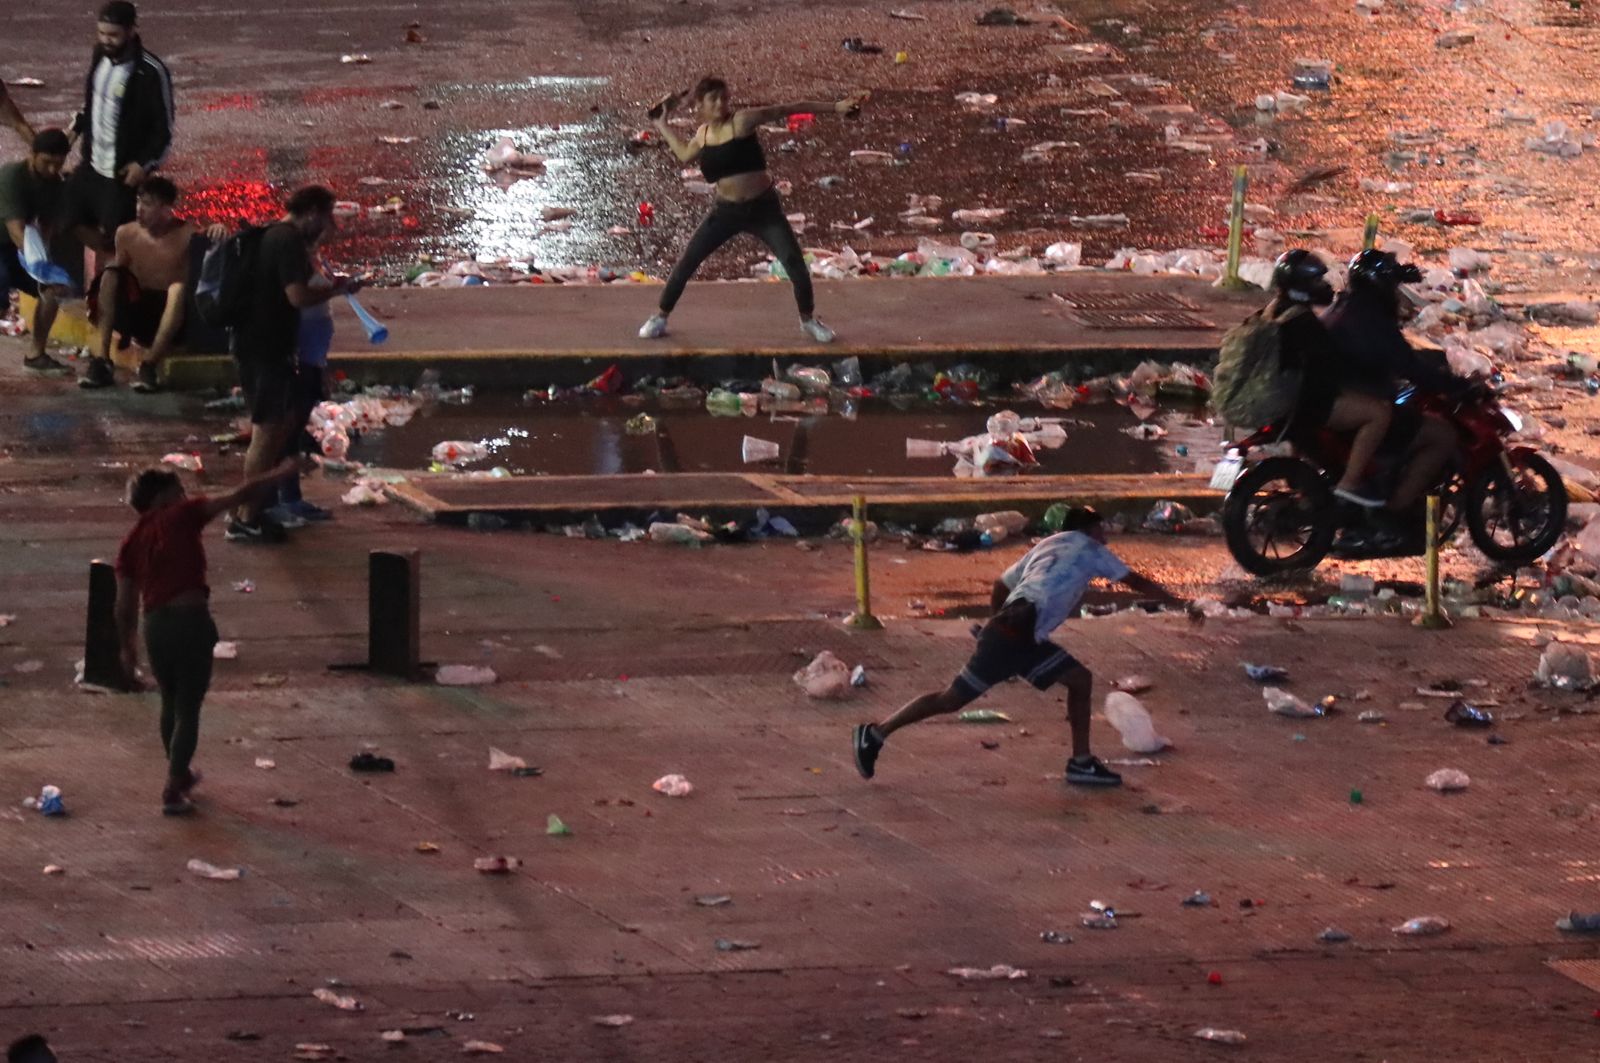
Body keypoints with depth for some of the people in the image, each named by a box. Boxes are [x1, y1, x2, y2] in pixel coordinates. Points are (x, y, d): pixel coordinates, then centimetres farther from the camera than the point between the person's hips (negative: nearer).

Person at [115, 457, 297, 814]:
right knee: (188, 708, 3)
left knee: (171, 703, 24)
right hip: (191, 619, -5)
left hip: (154, 624, 5)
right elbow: (236, 497, -2)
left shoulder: (131, 544, 12)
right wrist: (276, 475, 7)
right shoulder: (182, 518, 1)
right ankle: (173, 791, -1)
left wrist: (128, 647, 20)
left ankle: (179, 774, 42)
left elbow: (125, 604, 11)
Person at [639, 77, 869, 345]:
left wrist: (835, 107, -18)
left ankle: (808, 320, 12)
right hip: (727, 211, 3)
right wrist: (661, 124, 25)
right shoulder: (703, 134, 3)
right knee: (687, 262, 0)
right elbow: (684, 154, 27)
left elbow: (790, 109, -14)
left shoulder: (742, 120, -12)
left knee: (795, 263, -10)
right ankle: (661, 317, 16)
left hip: (763, 207, -3)